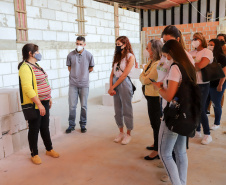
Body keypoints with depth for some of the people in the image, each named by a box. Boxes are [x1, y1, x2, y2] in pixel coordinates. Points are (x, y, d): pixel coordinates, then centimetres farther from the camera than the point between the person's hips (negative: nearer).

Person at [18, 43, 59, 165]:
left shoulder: (36, 66, 13)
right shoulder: (25, 68, -17)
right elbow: (28, 89, -24)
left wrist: (48, 98, 18)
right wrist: (39, 104, -25)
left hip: (43, 102, 9)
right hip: (34, 105, -8)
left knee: (45, 127, 18)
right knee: (34, 129, 5)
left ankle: (49, 149, 33)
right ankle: (34, 154, 21)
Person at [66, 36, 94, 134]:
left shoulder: (89, 55, -1)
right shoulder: (70, 55, -2)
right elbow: (69, 68, 12)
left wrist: (83, 74, 10)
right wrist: (76, 74, 6)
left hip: (84, 84, 0)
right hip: (73, 84, 0)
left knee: (84, 106, 8)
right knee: (72, 106, 2)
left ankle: (83, 125, 22)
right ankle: (71, 125, 18)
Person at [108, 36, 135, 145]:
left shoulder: (130, 57, -7)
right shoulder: (117, 56, 14)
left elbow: (124, 75, -13)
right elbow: (112, 74, 8)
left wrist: (112, 87, -12)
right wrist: (111, 87, -5)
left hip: (124, 83, -7)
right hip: (115, 83, 7)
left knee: (127, 110, 1)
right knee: (117, 110, 11)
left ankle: (128, 134, 15)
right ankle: (121, 133, 25)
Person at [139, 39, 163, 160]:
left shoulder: (158, 64, -23)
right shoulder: (150, 62, 8)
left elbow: (146, 80, -20)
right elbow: (141, 76, 10)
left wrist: (144, 79, -1)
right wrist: (144, 78, -8)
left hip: (155, 97, -9)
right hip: (150, 96, 9)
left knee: (156, 123, 1)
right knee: (154, 122, 20)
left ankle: (157, 150, 14)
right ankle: (156, 144, 37)